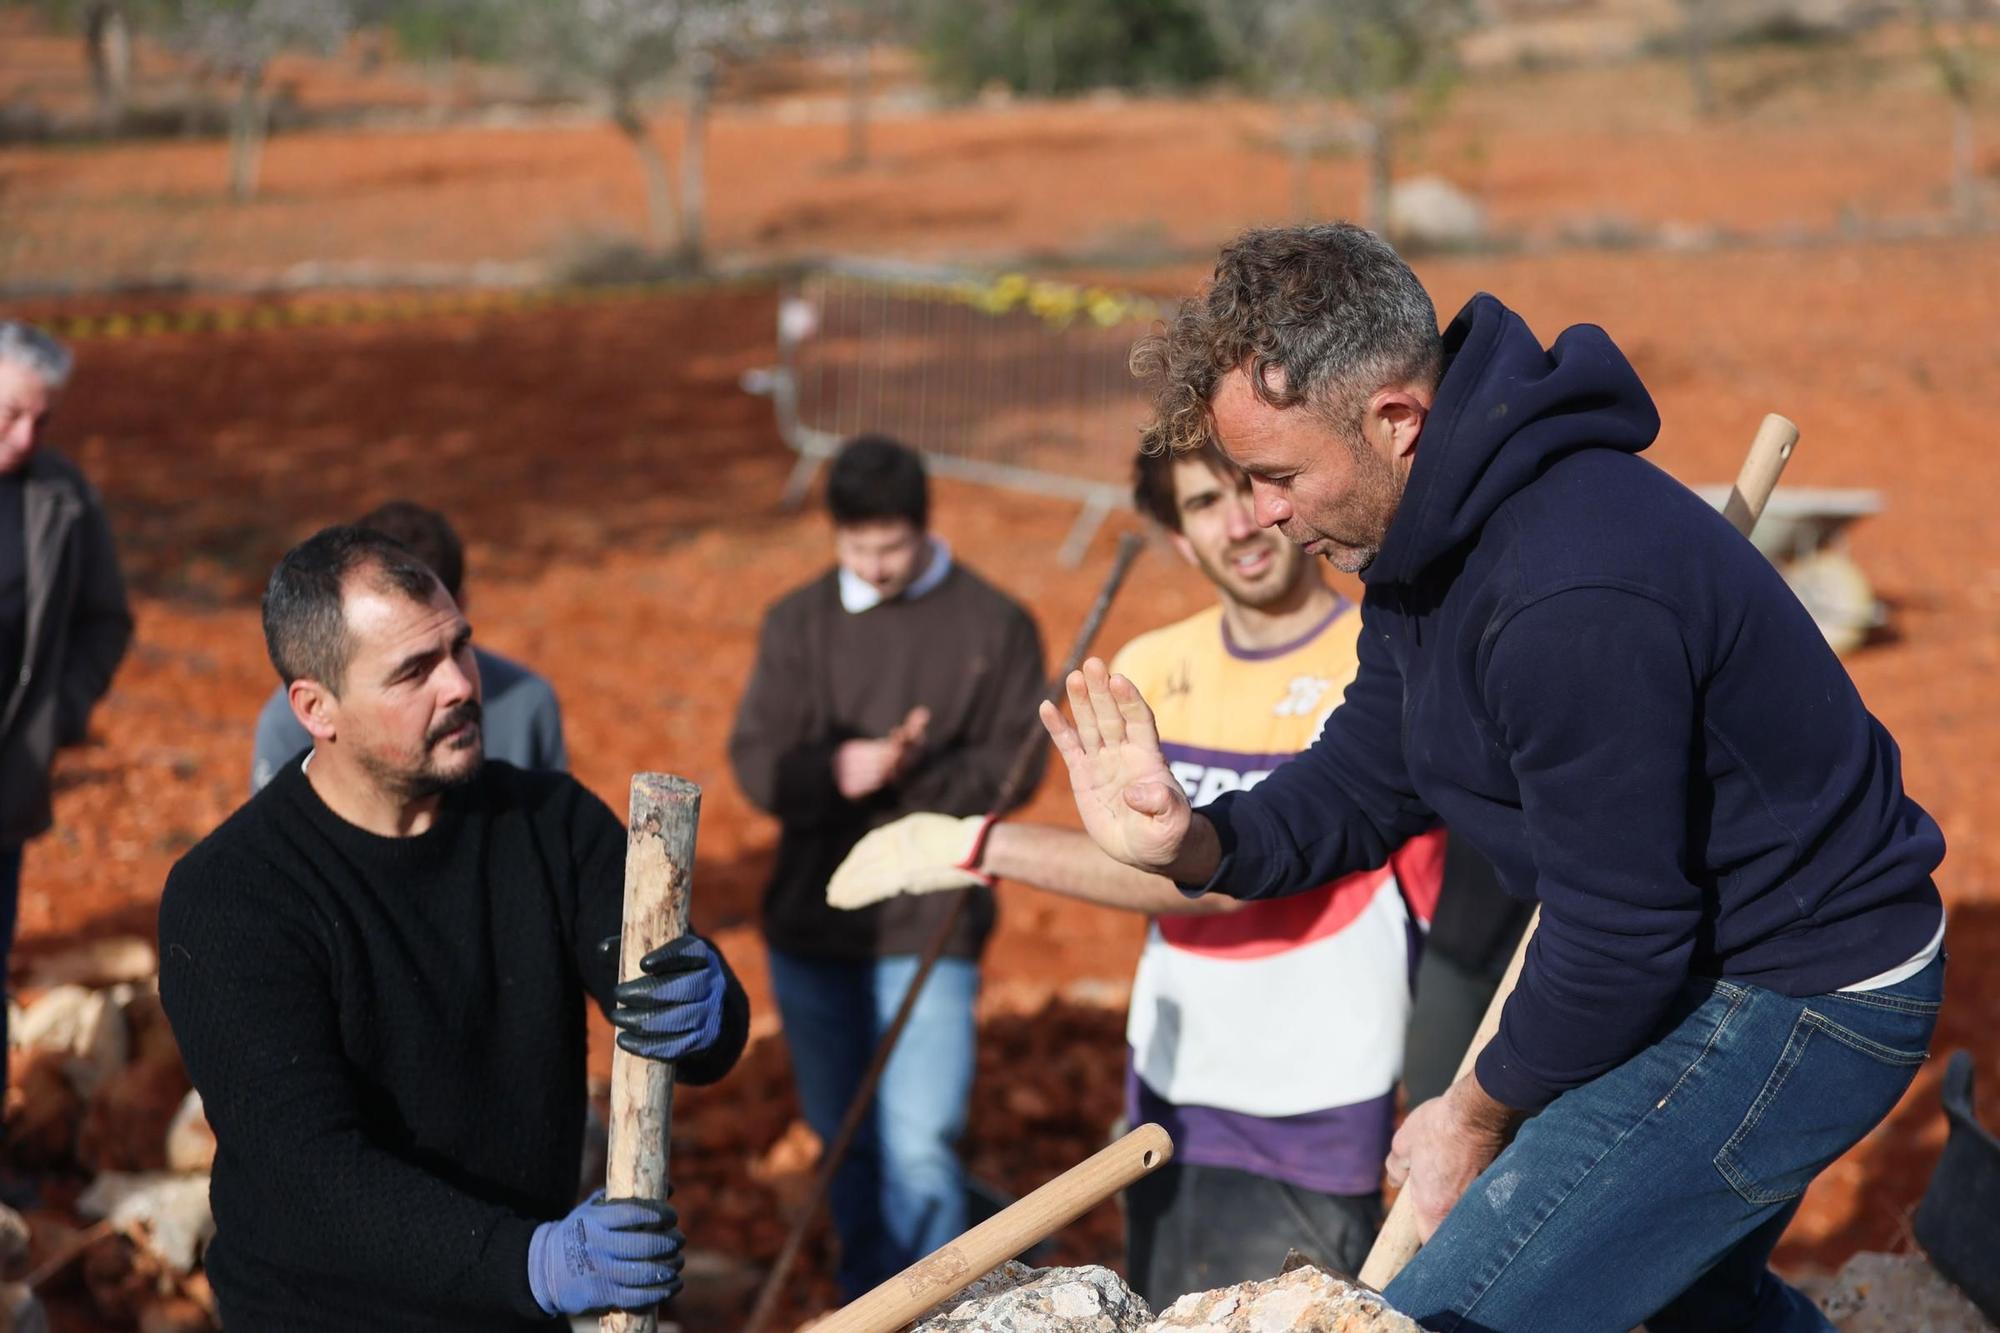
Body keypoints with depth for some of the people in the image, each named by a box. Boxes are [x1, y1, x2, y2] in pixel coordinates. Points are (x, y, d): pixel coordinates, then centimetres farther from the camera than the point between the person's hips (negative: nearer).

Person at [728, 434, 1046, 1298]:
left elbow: (1014, 767, -8)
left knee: (919, 1145, -11)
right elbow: (754, 759, -5)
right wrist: (834, 772, -25)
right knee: (845, 1142, 17)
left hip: (929, 931, -4)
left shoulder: (993, 626, -4)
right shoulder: (798, 622, 3)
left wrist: (913, 775, -25)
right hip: (810, 924, 4)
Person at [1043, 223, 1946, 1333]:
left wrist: (1480, 1115, -10)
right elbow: (1371, 775, 6)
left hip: (1795, 1007, -10)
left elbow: (1615, 942, -27)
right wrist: (1196, 845, -14)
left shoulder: (1573, 599, -33)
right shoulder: (1433, 527, 0)